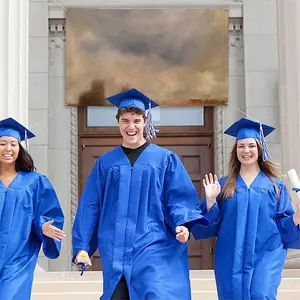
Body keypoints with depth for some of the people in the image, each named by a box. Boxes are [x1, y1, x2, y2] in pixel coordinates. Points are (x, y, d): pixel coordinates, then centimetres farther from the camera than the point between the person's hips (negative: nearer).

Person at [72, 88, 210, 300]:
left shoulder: (165, 159, 5)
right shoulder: (105, 163, 11)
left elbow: (179, 199, 0)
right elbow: (90, 206, 11)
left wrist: (182, 224, -19)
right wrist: (82, 246, 7)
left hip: (155, 251, -2)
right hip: (116, 253, 3)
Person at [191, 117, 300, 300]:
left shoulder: (275, 186, 7)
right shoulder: (224, 186, 8)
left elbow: (285, 225, 6)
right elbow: (210, 225, 4)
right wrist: (210, 200, -11)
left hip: (265, 255, -1)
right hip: (232, 257, 1)